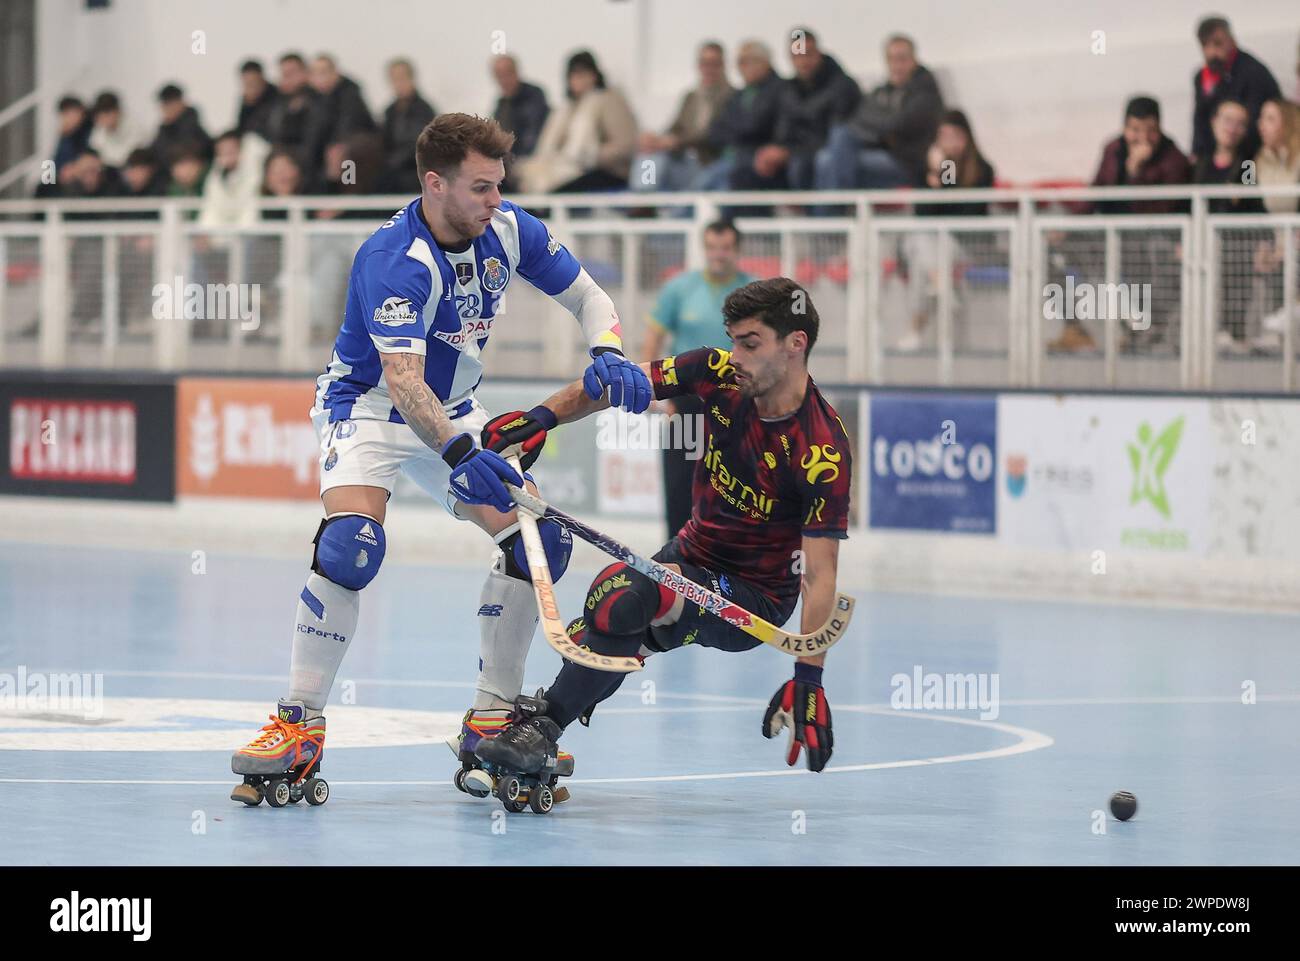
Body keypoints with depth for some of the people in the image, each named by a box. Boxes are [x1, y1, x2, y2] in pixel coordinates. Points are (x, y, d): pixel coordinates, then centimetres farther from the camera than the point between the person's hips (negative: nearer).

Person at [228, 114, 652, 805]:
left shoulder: (507, 232, -9)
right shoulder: (396, 261, -29)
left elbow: (589, 296, 2)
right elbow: (403, 381, -40)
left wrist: (608, 355, -21)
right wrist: (458, 454, -56)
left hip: (454, 415, 6)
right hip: (368, 406, -6)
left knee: (541, 539, -8)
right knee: (352, 542, -30)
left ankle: (491, 719, 3)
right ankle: (300, 726, -21)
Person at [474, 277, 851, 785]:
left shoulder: (823, 453, -25)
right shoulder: (718, 373, -9)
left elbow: (820, 575, -26)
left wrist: (808, 681, -32)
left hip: (755, 600, -7)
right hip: (690, 557, 7)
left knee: (623, 591, -31)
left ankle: (545, 724, -19)